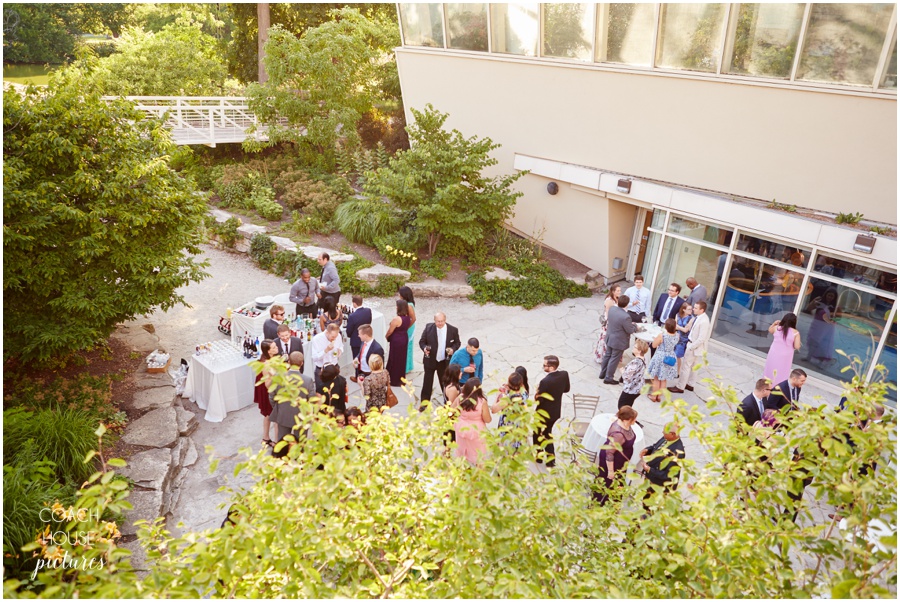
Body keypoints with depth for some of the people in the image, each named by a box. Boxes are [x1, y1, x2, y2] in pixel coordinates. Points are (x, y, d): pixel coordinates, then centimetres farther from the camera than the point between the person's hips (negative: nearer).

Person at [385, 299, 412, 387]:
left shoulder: (396, 319, -26)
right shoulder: (408, 317, -3)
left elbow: (390, 331, -16)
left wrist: (386, 337, 1)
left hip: (396, 341, -8)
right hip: (404, 338, 8)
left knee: (395, 360, 8)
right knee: (402, 358, 20)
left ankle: (394, 381, 20)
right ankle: (401, 379, 33)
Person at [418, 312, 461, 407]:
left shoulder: (453, 330, -11)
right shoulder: (428, 328, -11)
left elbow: (457, 343, 2)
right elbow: (422, 341, -3)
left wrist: (453, 349, -19)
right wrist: (424, 348, -24)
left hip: (444, 362, 0)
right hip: (430, 360, 0)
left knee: (445, 382, 16)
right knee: (427, 382, 11)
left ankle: (447, 402, 32)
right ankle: (424, 402, 26)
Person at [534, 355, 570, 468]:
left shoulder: (545, 381, -33)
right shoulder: (564, 374, -13)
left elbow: (539, 399, -26)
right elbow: (566, 389, 4)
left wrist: (537, 393, -8)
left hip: (544, 413, -6)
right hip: (556, 412, 6)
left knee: (537, 434, 20)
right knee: (547, 433, 26)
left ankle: (538, 456, 38)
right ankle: (550, 460, 30)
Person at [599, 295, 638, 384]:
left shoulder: (611, 309, -10)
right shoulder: (625, 317, -33)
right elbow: (630, 330, -20)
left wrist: (629, 324, 8)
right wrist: (635, 325, 0)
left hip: (609, 338, 7)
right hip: (618, 342, -7)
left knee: (607, 355, 24)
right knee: (614, 359, 8)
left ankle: (603, 373, 40)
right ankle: (608, 378, 20)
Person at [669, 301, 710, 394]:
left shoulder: (704, 321, -27)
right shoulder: (698, 317, 0)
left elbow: (701, 339, -26)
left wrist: (690, 347, -19)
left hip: (694, 347, -9)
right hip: (692, 344, 9)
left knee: (685, 366, 2)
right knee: (691, 366, 22)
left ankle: (680, 387, 13)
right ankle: (690, 385, 38)